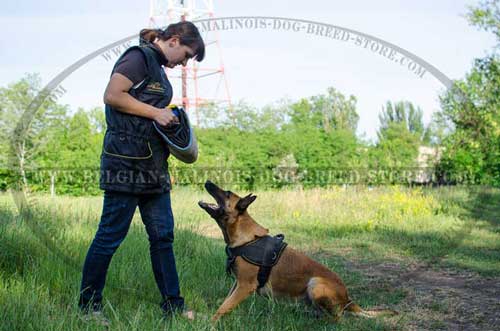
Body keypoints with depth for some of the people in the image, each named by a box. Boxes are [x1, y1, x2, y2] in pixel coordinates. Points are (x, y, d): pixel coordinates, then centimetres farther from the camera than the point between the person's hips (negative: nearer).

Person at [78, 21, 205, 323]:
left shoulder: (158, 68, 21)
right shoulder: (139, 57, -7)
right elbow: (112, 96, -18)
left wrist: (168, 118, 12)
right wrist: (155, 113, -15)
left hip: (152, 163, 10)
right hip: (126, 159, -10)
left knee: (163, 234, 9)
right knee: (111, 234, -2)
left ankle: (173, 304, 16)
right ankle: (89, 306, 11)